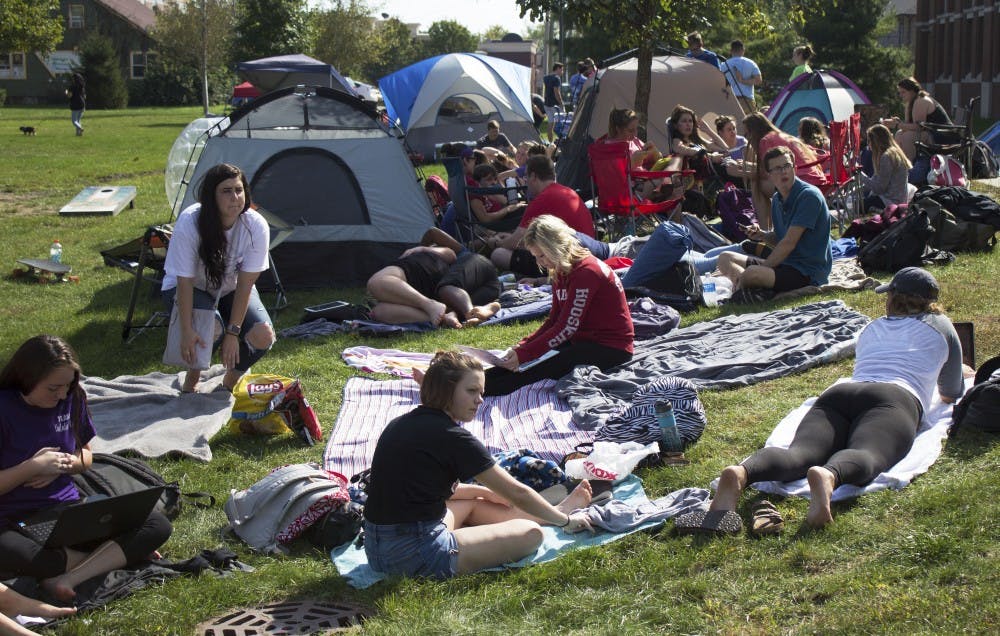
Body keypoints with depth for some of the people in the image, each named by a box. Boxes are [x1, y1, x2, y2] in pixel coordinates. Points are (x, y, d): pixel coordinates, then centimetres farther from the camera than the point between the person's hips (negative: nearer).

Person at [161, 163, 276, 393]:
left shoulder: (256, 226, -25)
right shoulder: (189, 224, -31)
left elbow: (245, 284, -22)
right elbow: (184, 282, -25)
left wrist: (233, 332, -25)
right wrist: (186, 331, -32)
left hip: (231, 290, 3)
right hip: (192, 290, -2)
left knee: (262, 336, -23)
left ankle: (232, 379, 8)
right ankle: (192, 377, 0)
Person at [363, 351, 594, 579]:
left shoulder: (400, 425, 9)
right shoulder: (452, 438, -15)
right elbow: (517, 493, -6)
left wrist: (484, 491, 23)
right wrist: (565, 521, 7)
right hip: (416, 556, -9)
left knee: (472, 502, 30)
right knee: (530, 534, -1)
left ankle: (556, 510, 42)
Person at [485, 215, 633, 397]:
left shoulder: (586, 271, -20)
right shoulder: (560, 272, 9)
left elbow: (567, 327, -24)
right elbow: (554, 320, 9)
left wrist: (524, 354, -25)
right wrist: (522, 346, -6)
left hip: (611, 348, -9)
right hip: (583, 339, 9)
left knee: (546, 368, -29)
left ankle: (488, 389, -41)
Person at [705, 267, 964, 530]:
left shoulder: (872, 328, 38)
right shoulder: (939, 325, 29)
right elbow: (951, 395, 36)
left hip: (838, 393, 3)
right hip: (895, 399, -3)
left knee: (801, 452, -23)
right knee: (864, 455, -32)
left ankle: (740, 473, -54)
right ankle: (828, 476, -67)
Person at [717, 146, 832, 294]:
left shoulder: (809, 196, -16)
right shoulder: (777, 199, 11)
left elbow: (789, 243, -19)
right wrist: (762, 235, -2)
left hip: (808, 271, -10)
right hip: (786, 264, 10)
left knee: (753, 274, -35)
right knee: (725, 258, 8)